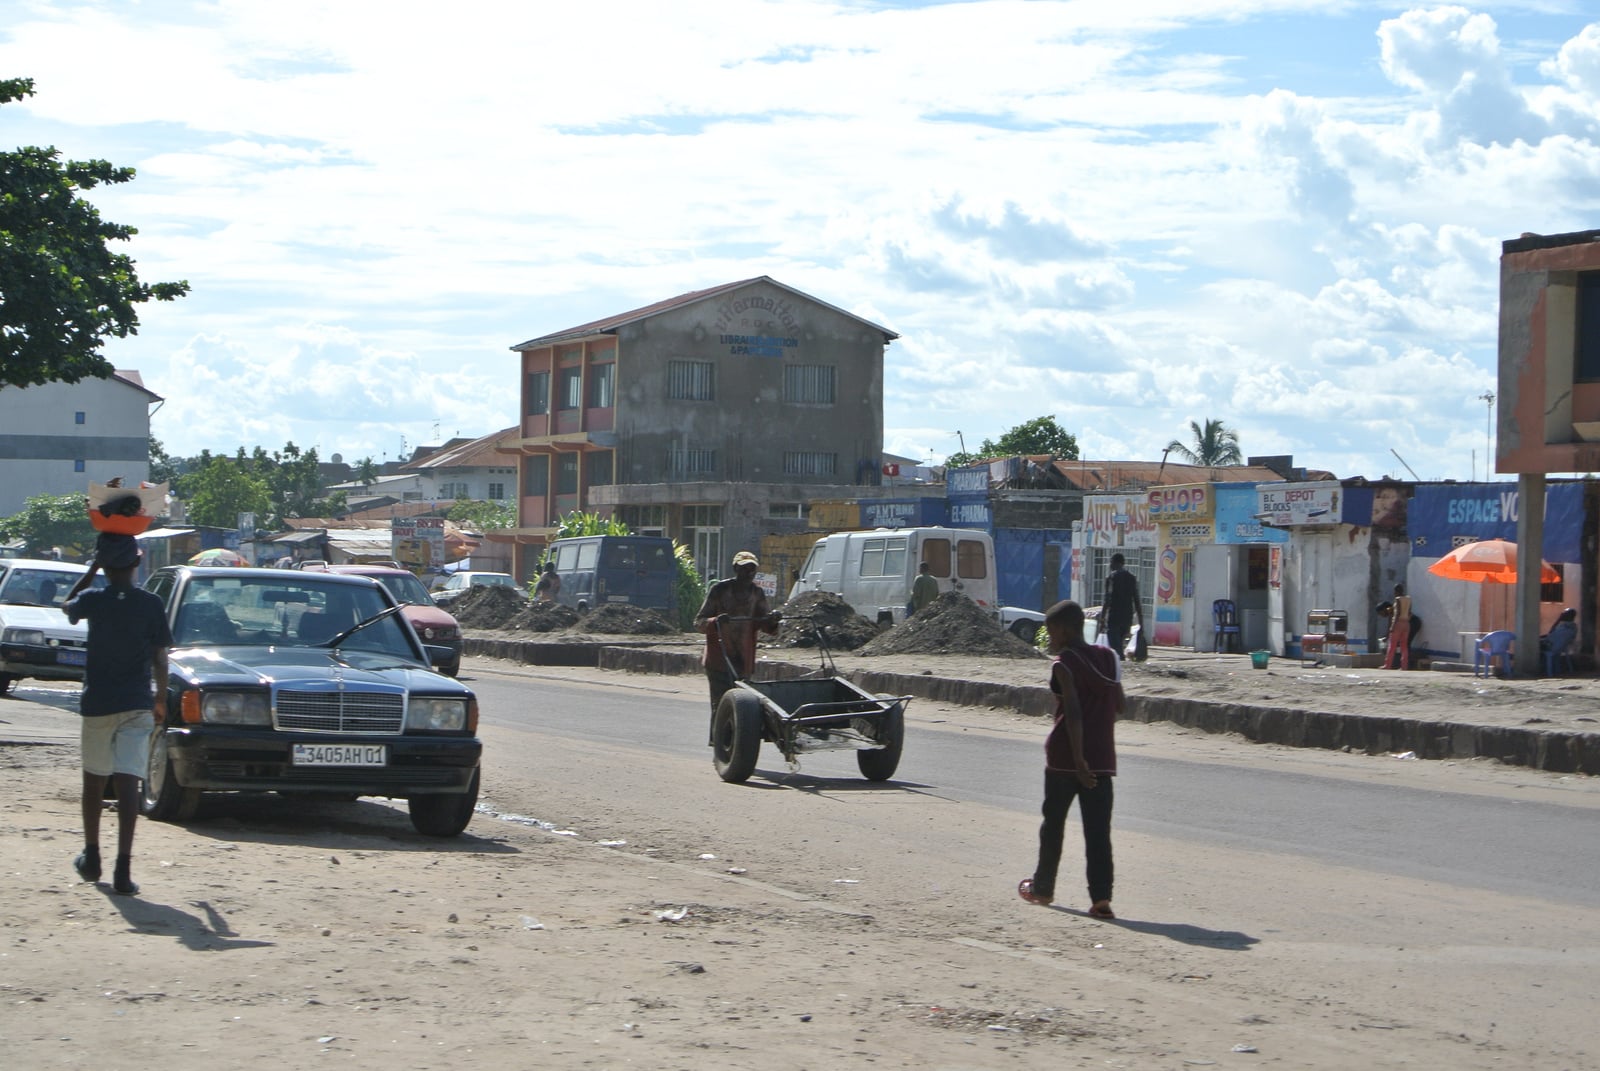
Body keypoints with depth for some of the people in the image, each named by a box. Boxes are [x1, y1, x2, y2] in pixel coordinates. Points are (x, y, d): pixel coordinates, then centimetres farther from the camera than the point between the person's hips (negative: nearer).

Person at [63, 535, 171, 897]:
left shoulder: (92, 601, -4)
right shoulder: (151, 605, -5)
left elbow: (67, 607, 22)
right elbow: (160, 659, -1)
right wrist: (160, 699, 12)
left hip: (97, 704, 1)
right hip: (137, 704, -1)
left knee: (94, 779, 19)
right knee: (128, 782, -8)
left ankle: (91, 857, 30)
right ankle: (123, 868, -18)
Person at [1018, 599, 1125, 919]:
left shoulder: (1064, 663, -9)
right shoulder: (1107, 658, 8)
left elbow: (1073, 712, -18)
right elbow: (1119, 706, 13)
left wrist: (1078, 757, -21)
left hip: (1065, 757, -4)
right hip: (1103, 757, 4)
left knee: (1053, 824, 13)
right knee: (1098, 830, 0)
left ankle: (1042, 887, 25)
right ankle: (1101, 897, -10)